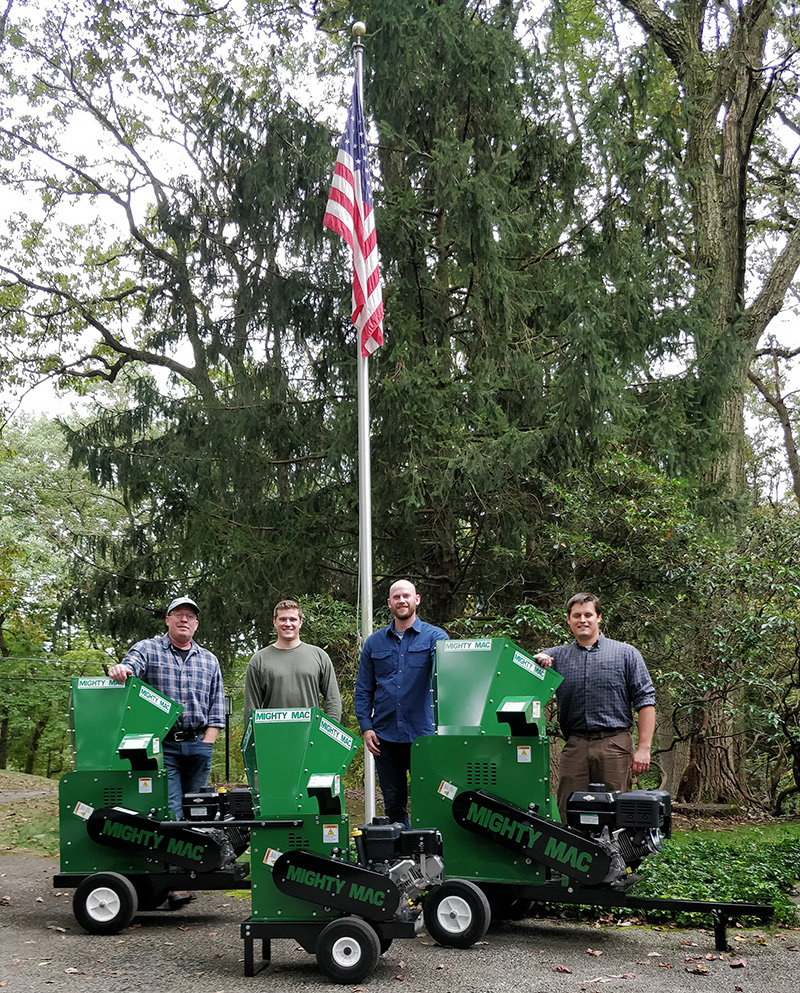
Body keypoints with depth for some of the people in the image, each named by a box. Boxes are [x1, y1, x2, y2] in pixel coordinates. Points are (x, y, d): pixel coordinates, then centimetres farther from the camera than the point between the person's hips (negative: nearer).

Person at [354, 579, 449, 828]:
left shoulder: (434, 637, 2)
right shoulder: (374, 643, 13)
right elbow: (363, 690, 13)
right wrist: (366, 727, 0)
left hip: (423, 733, -3)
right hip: (385, 735, 3)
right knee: (393, 804, 10)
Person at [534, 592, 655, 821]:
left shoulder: (625, 654, 8)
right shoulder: (557, 656, 14)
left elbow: (645, 701, 3)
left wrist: (643, 748, -6)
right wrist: (535, 662, -12)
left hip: (615, 744, -2)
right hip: (574, 748, 2)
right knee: (568, 816, -1)